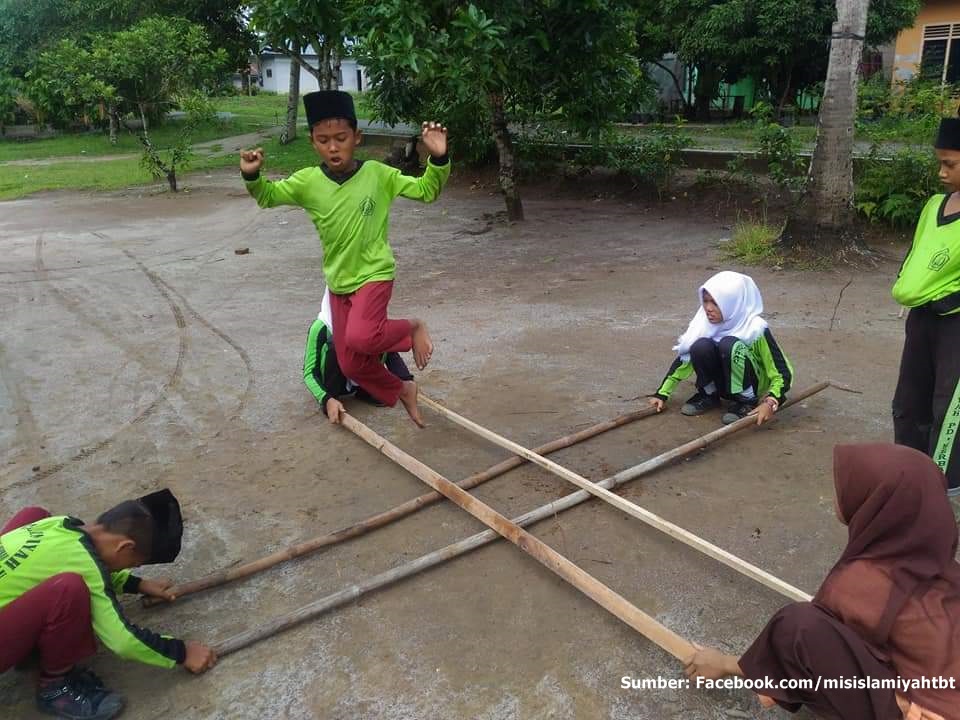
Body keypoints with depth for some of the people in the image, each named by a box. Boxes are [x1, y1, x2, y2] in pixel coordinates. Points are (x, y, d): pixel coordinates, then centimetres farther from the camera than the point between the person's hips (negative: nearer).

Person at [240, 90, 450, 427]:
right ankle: (401, 390, 35)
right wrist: (252, 175, -13)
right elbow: (267, 196, 8)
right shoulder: (307, 182, -6)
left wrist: (438, 159, -24)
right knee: (350, 364, 9)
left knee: (360, 338, -32)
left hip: (374, 274, -4)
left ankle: (412, 328, -2)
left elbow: (426, 191, -6)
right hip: (337, 283, 4)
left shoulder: (377, 174, -11)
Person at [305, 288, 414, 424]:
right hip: (333, 381, -4)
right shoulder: (321, 327, -24)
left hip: (358, 380, 4)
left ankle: (365, 390, -6)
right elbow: (309, 373, -24)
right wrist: (327, 400, -41)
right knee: (334, 345, -34)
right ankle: (331, 398, -19)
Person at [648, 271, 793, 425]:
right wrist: (662, 393, -9)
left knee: (729, 345, -33)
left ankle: (746, 401, -15)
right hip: (723, 383, 4)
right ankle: (709, 395, -2)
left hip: (750, 386, -4)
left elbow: (782, 374, -23)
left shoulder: (755, 329, -26)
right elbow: (685, 357, -4)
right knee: (701, 346, -28)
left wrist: (770, 402, -40)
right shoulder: (706, 322, -14)